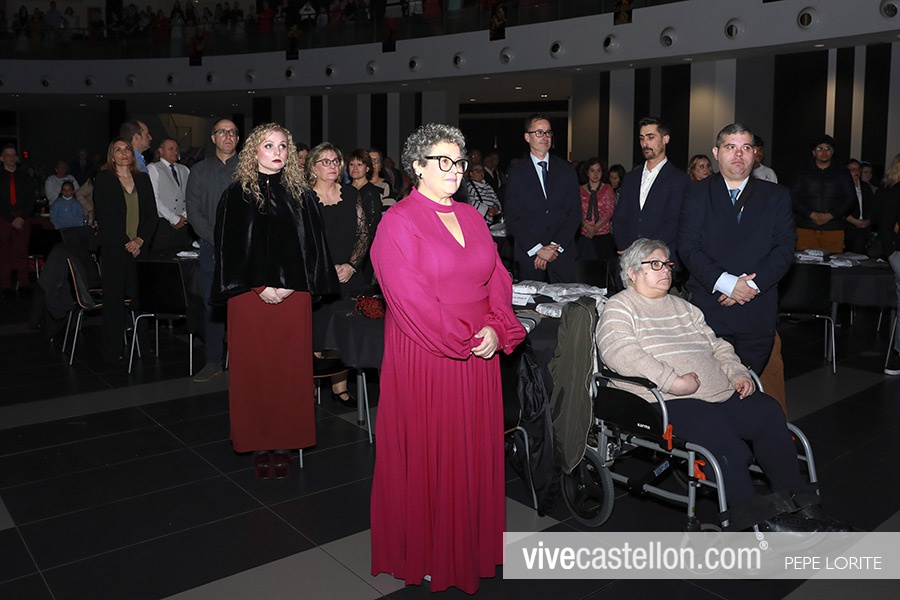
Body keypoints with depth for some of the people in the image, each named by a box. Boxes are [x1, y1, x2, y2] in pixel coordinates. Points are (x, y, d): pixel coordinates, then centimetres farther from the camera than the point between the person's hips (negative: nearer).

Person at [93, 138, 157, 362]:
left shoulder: (143, 179, 14)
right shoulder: (103, 179, 4)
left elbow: (152, 214, 10)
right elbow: (103, 216, -3)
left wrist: (141, 239, -5)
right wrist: (126, 244, -8)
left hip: (139, 248, 3)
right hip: (114, 249, -3)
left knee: (139, 297, -3)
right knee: (114, 299, -2)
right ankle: (113, 351, 5)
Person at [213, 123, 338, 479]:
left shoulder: (299, 194, 8)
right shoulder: (238, 195, 2)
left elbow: (312, 244, 5)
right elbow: (229, 247, -2)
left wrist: (290, 286, -6)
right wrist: (259, 287, -11)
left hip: (293, 296, 2)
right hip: (250, 296, -1)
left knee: (290, 369, 4)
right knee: (254, 369, 4)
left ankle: (285, 442, 16)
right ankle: (258, 444, 16)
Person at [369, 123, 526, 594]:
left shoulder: (471, 216, 12)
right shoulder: (398, 222, -9)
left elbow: (498, 278, 8)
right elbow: (411, 298, -17)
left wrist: (496, 329, -8)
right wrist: (463, 341, -15)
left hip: (479, 356, 6)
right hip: (425, 357, -6)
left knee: (474, 451, 14)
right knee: (426, 453, 6)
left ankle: (470, 545, 31)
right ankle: (424, 554, 24)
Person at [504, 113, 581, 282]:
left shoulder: (566, 170, 9)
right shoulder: (516, 173, 3)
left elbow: (575, 213, 4)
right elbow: (512, 218, -3)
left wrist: (555, 247, -8)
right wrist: (538, 249, -11)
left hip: (563, 255, 2)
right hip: (529, 257, -1)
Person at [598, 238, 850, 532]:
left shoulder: (682, 307, 28)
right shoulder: (619, 308, 3)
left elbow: (717, 345, 29)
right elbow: (620, 353, -16)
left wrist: (738, 374, 8)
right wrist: (673, 381, -22)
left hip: (720, 395, 7)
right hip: (668, 403, -7)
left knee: (768, 411, -16)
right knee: (722, 438, -31)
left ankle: (798, 503, -12)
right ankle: (757, 519, -25)